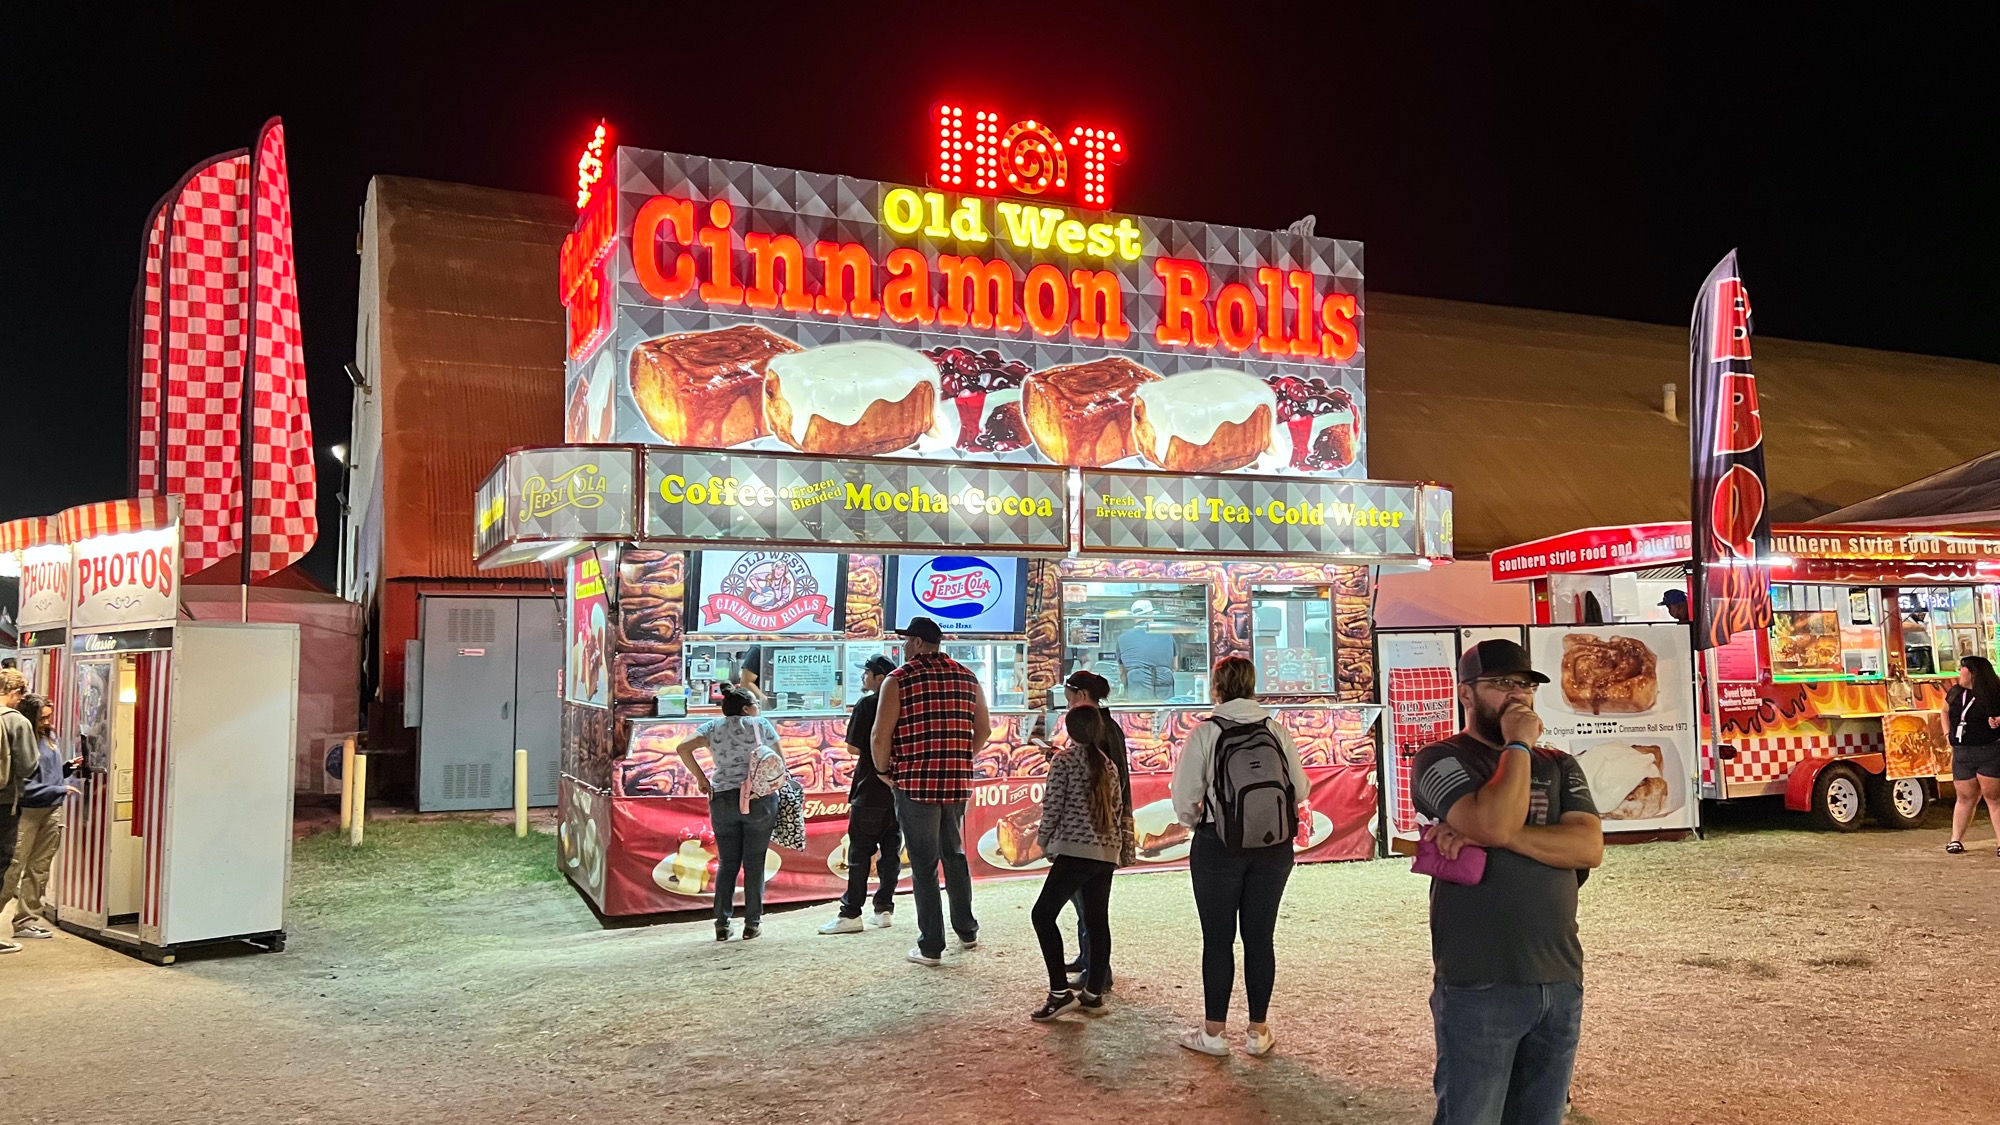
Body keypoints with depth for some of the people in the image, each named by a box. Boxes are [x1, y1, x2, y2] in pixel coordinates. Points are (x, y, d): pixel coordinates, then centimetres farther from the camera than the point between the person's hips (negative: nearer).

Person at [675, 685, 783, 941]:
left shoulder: (712, 727, 8)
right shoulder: (761, 725, 2)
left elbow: (683, 748, -3)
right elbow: (781, 762, 2)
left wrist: (701, 778, 4)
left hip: (722, 800, 3)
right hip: (760, 801, -2)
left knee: (727, 863, 11)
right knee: (754, 863, 4)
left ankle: (722, 924, 9)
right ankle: (752, 924, 6)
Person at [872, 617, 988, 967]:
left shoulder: (899, 679, -8)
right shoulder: (967, 677, 8)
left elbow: (881, 735, -13)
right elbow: (984, 730, 11)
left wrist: (883, 770, 2)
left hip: (915, 783, -5)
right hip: (958, 783, 5)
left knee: (924, 864, 3)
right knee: (955, 855, 22)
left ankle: (931, 947, 8)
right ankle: (967, 932, 30)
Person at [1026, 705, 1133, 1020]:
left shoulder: (1064, 760, -4)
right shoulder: (1108, 765, 13)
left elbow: (1052, 806, -7)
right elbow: (1119, 809, 14)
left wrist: (1044, 841, 7)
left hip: (1076, 850, -7)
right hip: (1108, 852, 7)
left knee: (1043, 914, -4)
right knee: (1097, 920, 13)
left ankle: (1060, 992, -10)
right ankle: (1093, 991, 18)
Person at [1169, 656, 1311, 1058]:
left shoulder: (1204, 733, -10)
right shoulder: (1277, 731, -2)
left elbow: (1184, 798, -11)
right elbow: (1300, 790, 1)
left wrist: (1196, 822, 10)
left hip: (1219, 846, -3)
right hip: (1274, 847, 3)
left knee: (1218, 939, 7)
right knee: (1260, 937, 11)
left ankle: (1213, 1031, 15)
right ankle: (1258, 1031, 20)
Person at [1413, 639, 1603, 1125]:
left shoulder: (1559, 767, 12)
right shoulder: (1441, 759, -3)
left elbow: (1589, 847, -5)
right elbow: (1495, 823, -21)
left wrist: (1496, 836, -16)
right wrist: (1518, 745, -10)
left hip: (1560, 981, 5)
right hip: (1478, 986, -5)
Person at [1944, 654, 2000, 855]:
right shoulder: (1955, 692, 10)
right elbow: (1945, 711, 27)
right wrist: (1948, 732, 16)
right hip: (1961, 753, 5)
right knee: (1965, 797, 10)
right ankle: (1956, 839, 13)